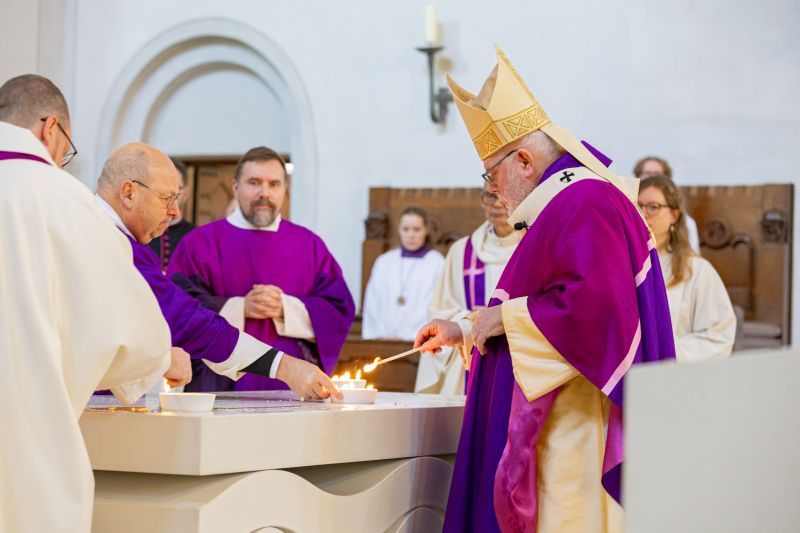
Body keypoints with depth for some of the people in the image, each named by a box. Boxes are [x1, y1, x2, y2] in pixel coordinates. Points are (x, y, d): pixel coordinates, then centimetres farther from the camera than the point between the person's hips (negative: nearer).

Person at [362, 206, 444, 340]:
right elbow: (372, 305, 10)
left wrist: (406, 337, -11)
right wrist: (381, 335, -3)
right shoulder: (383, 262, 14)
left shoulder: (437, 263, 2)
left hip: (418, 343, -3)